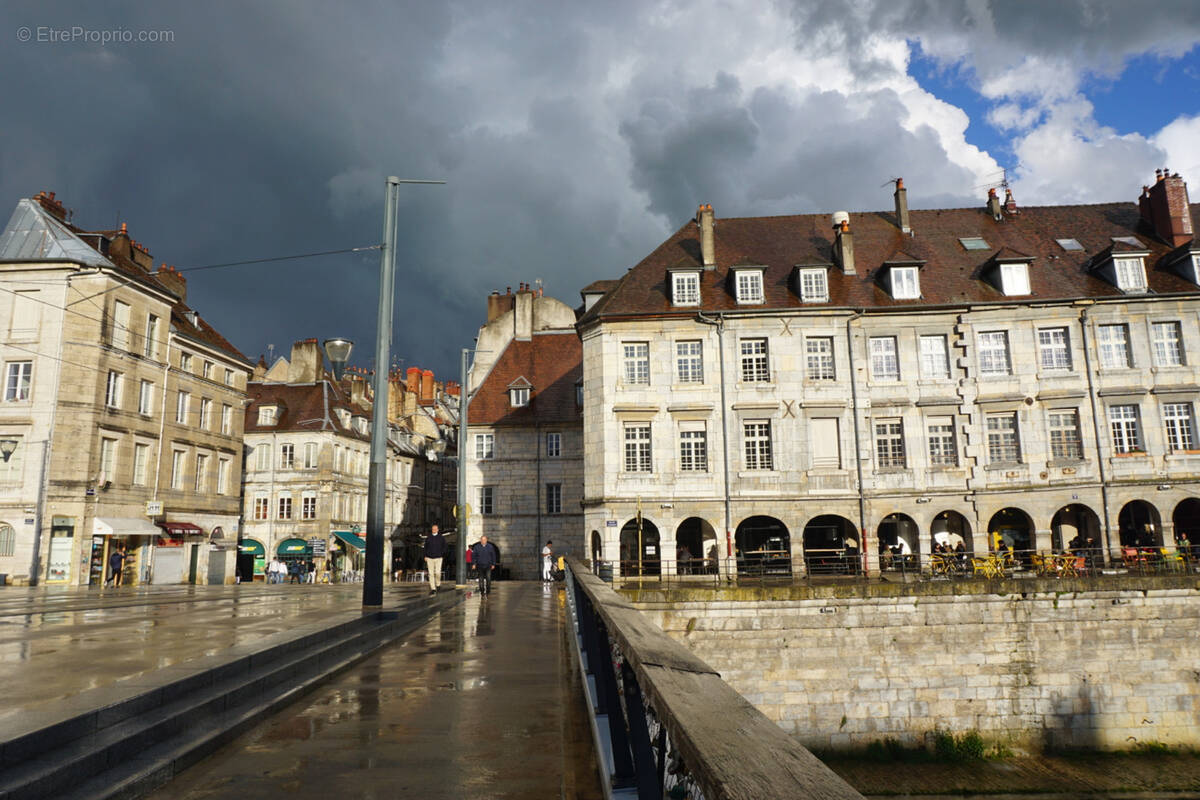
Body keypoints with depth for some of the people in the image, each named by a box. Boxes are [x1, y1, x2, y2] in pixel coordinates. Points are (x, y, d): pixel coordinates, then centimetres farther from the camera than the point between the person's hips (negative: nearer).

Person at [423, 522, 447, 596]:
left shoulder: (441, 538, 4)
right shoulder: (428, 538, 8)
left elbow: (444, 547, 9)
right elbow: (425, 547, 13)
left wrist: (442, 555, -1)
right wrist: (425, 556, 5)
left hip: (438, 558, -1)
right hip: (429, 558, 2)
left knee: (438, 572, -12)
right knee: (431, 574, -2)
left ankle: (437, 584, 15)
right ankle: (433, 589, 2)